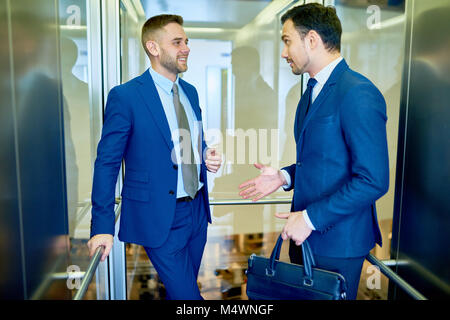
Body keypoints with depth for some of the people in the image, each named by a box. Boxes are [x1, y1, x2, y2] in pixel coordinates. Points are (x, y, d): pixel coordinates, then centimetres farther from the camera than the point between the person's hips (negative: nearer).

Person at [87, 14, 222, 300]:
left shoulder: (190, 91, 8)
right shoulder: (125, 96, -13)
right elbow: (107, 163, -11)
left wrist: (208, 157, -4)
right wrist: (103, 227, -13)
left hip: (197, 210, 7)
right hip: (160, 217, -6)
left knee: (184, 288, 21)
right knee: (186, 295, -2)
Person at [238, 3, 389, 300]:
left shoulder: (358, 94, -20)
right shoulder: (313, 90, 11)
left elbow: (373, 181, -24)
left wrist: (311, 219, -20)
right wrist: (284, 176, 2)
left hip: (336, 241, -8)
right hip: (305, 232, 8)